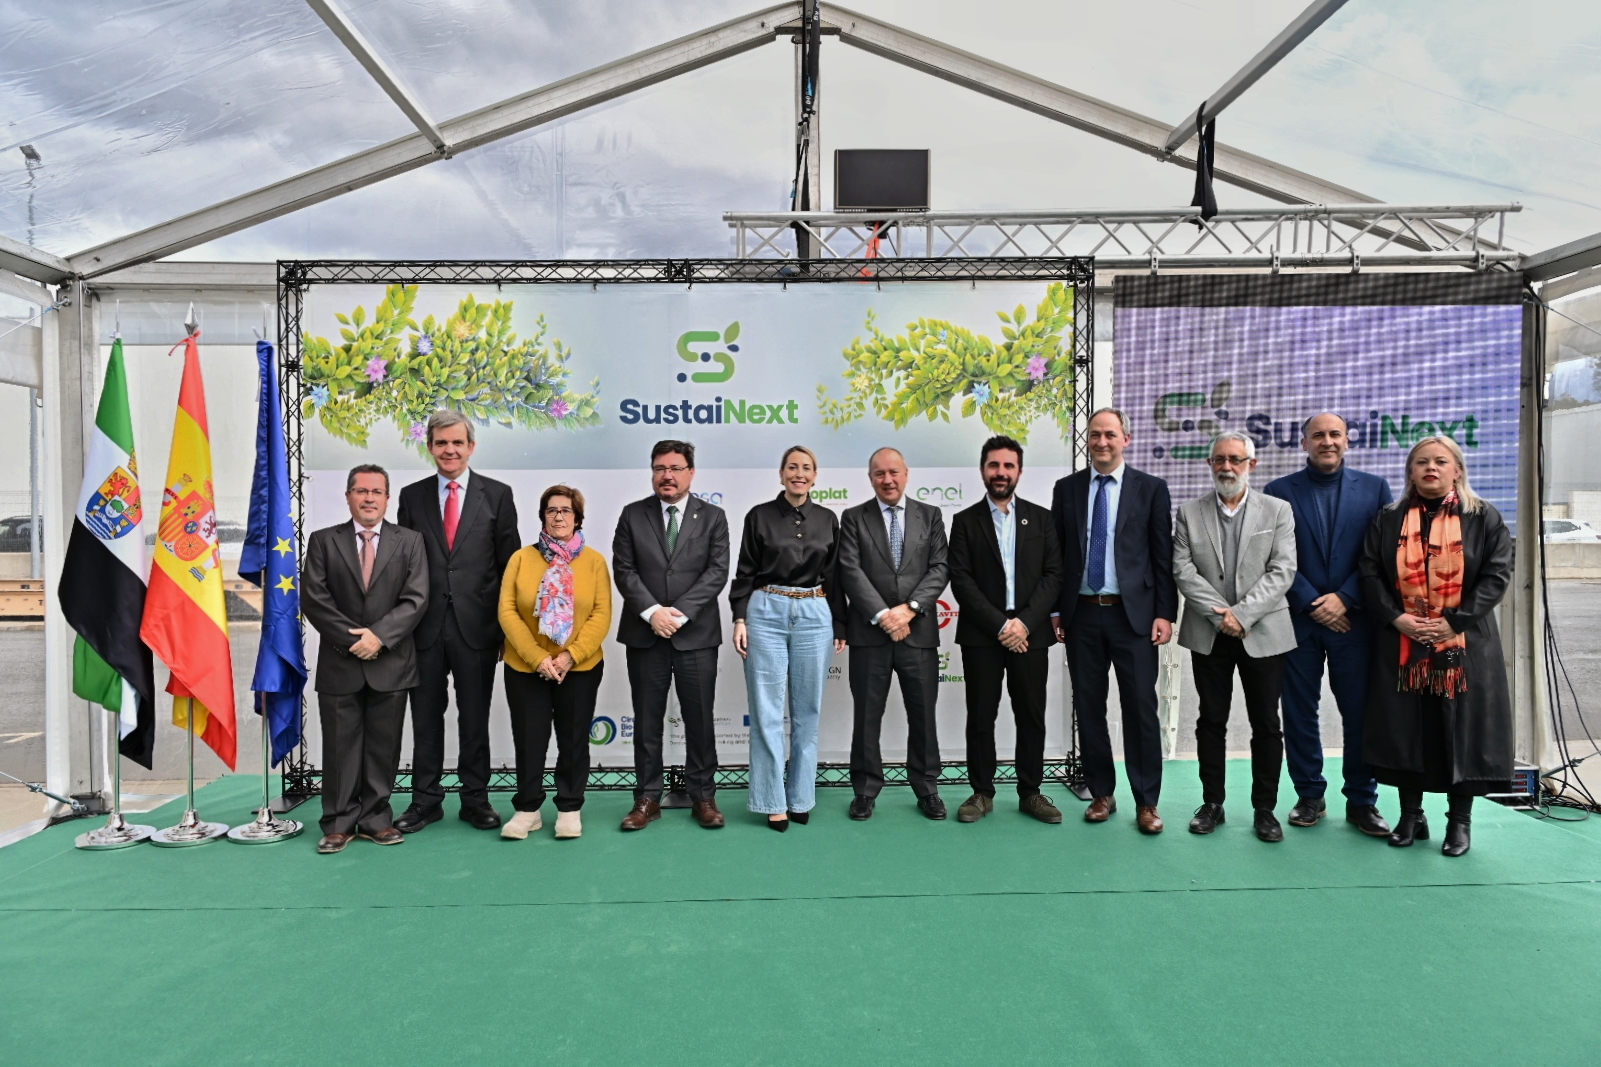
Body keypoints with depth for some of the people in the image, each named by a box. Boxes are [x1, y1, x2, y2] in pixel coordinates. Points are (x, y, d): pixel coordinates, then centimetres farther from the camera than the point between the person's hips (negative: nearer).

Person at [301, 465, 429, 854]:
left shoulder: (409, 542, 5)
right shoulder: (323, 541, 6)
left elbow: (415, 598, -4)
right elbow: (313, 598, -3)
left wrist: (379, 635, -15)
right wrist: (352, 639, -11)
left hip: (391, 664, 0)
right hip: (339, 664, 0)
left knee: (383, 747, 7)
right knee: (340, 746, 5)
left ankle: (377, 819, 18)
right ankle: (339, 823, 16)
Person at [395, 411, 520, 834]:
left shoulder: (497, 494, 2)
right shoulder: (412, 496, 7)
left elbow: (509, 563, 1)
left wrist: (506, 624, -2)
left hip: (477, 625, -1)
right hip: (425, 625, 2)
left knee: (475, 719, 9)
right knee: (426, 719, 11)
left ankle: (475, 800, 22)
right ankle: (426, 801, 24)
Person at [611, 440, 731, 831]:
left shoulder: (712, 516, 4)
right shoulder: (633, 515, 6)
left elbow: (717, 571, -4)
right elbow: (623, 569, -1)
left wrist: (679, 612, -14)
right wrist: (652, 611, -14)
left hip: (696, 634, -1)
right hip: (644, 634, 1)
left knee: (699, 718, 6)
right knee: (647, 720, 8)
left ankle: (703, 796, 18)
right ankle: (648, 798, 18)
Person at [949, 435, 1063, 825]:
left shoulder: (1041, 518, 9)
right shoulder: (965, 521, 5)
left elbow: (1053, 574, 2)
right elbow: (961, 580, -4)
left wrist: (1025, 622, -11)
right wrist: (1000, 625, -13)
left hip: (1030, 633, 1)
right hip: (981, 635, -1)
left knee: (1031, 716, 7)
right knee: (981, 717, 5)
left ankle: (1030, 792, 20)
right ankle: (982, 793, 17)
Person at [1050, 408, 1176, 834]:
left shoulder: (1151, 488, 2)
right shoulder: (1066, 488, 7)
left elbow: (1164, 557, 0)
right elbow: (1056, 553, 7)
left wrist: (1164, 614, -6)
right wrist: (1055, 610, 3)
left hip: (1133, 614, -2)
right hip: (1082, 613, 2)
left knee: (1140, 708, 1)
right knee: (1088, 707, 8)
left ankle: (1146, 802, 14)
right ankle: (1102, 794, 23)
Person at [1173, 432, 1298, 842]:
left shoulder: (1278, 511, 2)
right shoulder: (1189, 513, 5)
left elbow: (1282, 571, -6)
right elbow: (1183, 570, -3)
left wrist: (1242, 614, -16)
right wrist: (1218, 612, -13)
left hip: (1263, 633, -1)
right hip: (1208, 634, 1)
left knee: (1267, 724, 5)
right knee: (1211, 721, 9)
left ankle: (1265, 808, 18)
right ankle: (1212, 803, 20)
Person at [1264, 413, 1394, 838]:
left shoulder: (1374, 488, 7)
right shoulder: (1280, 491, 4)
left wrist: (1344, 598, -9)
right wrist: (1311, 603, -8)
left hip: (1354, 621, 0)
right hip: (1298, 620, 0)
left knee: (1360, 714, 4)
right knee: (1299, 714, 5)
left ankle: (1362, 801, 18)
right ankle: (1310, 797, 18)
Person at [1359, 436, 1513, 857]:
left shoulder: (1483, 518, 3)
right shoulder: (1388, 521, 8)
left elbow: (1497, 574, -4)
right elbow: (1370, 572, 2)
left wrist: (1454, 621, -13)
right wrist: (1396, 617, -12)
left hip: (1463, 645, -1)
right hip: (1401, 645, 2)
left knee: (1462, 728, 2)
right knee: (1405, 729, 5)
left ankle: (1460, 820, 16)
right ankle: (1411, 815, 18)